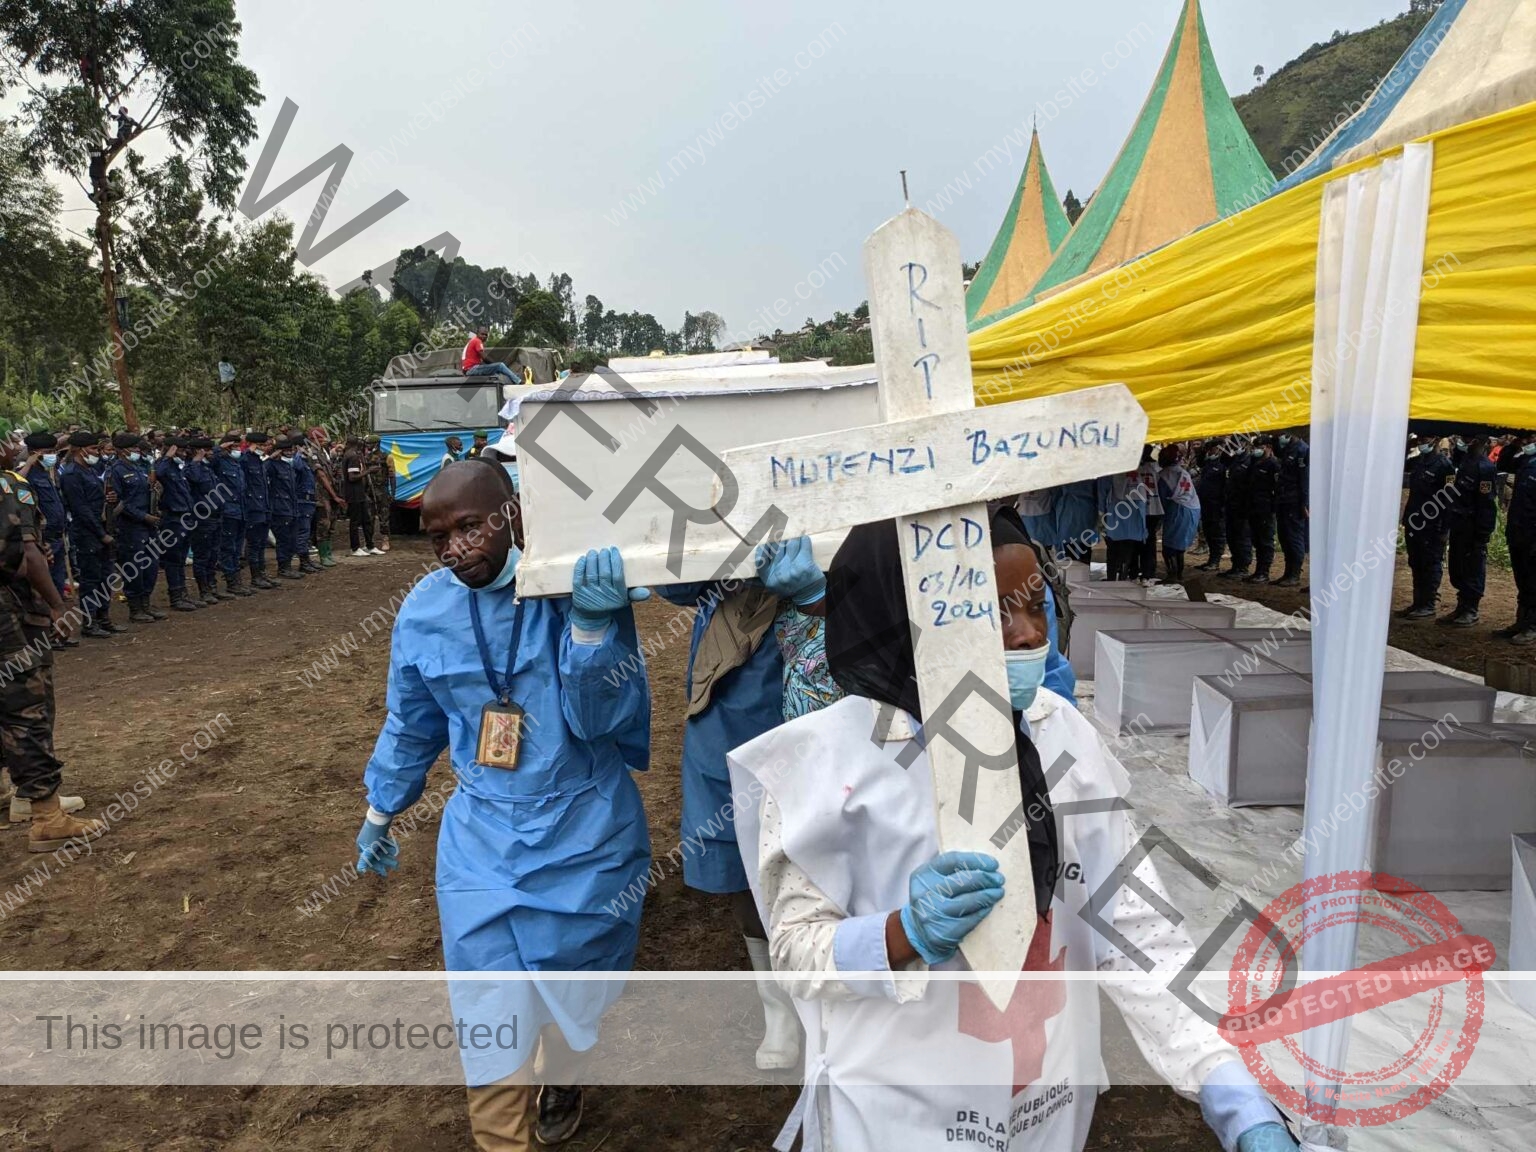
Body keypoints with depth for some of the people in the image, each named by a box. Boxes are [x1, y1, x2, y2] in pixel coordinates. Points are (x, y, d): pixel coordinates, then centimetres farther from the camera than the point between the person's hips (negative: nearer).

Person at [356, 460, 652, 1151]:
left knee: (572, 973, 17)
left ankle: (564, 1076, 50)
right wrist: (379, 814, 21)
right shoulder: (423, 612, -5)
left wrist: (592, 625, -37)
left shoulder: (580, 584, -17)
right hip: (481, 833, 2)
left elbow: (599, 718, -22)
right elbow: (410, 726, 10)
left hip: (582, 829, -1)